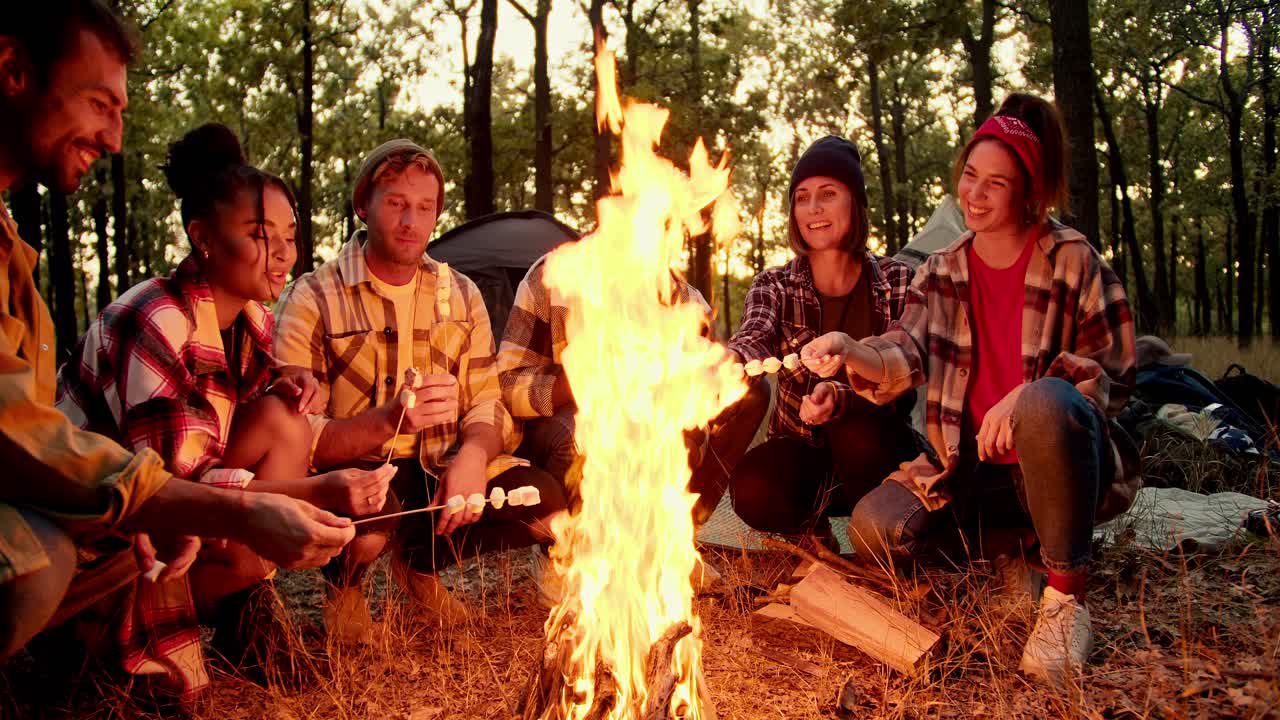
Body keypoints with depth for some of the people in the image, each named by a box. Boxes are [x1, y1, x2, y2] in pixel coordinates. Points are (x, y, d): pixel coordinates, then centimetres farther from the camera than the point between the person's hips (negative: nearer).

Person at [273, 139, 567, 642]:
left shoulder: (461, 295, 8)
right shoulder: (313, 299, -7)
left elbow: (488, 405, 5)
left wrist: (472, 454, -19)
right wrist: (390, 419, -31)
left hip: (441, 472, 5)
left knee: (549, 505, -17)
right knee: (370, 519, -39)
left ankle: (423, 560, 11)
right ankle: (344, 582, 1)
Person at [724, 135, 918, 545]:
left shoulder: (897, 282, -3)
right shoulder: (774, 286, 0)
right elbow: (756, 339, -23)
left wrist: (840, 396, -37)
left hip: (871, 450, 0)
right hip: (802, 449, 1)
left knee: (856, 426, -36)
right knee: (752, 490, -33)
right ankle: (811, 528, 3)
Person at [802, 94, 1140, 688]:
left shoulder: (1072, 260, -5)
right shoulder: (942, 272, 6)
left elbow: (1113, 374, -6)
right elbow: (907, 354, -10)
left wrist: (1025, 398, -25)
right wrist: (850, 352, -33)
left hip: (1058, 465, -4)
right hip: (972, 471, 4)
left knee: (1044, 406, -39)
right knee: (873, 526, -20)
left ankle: (1066, 596, -20)